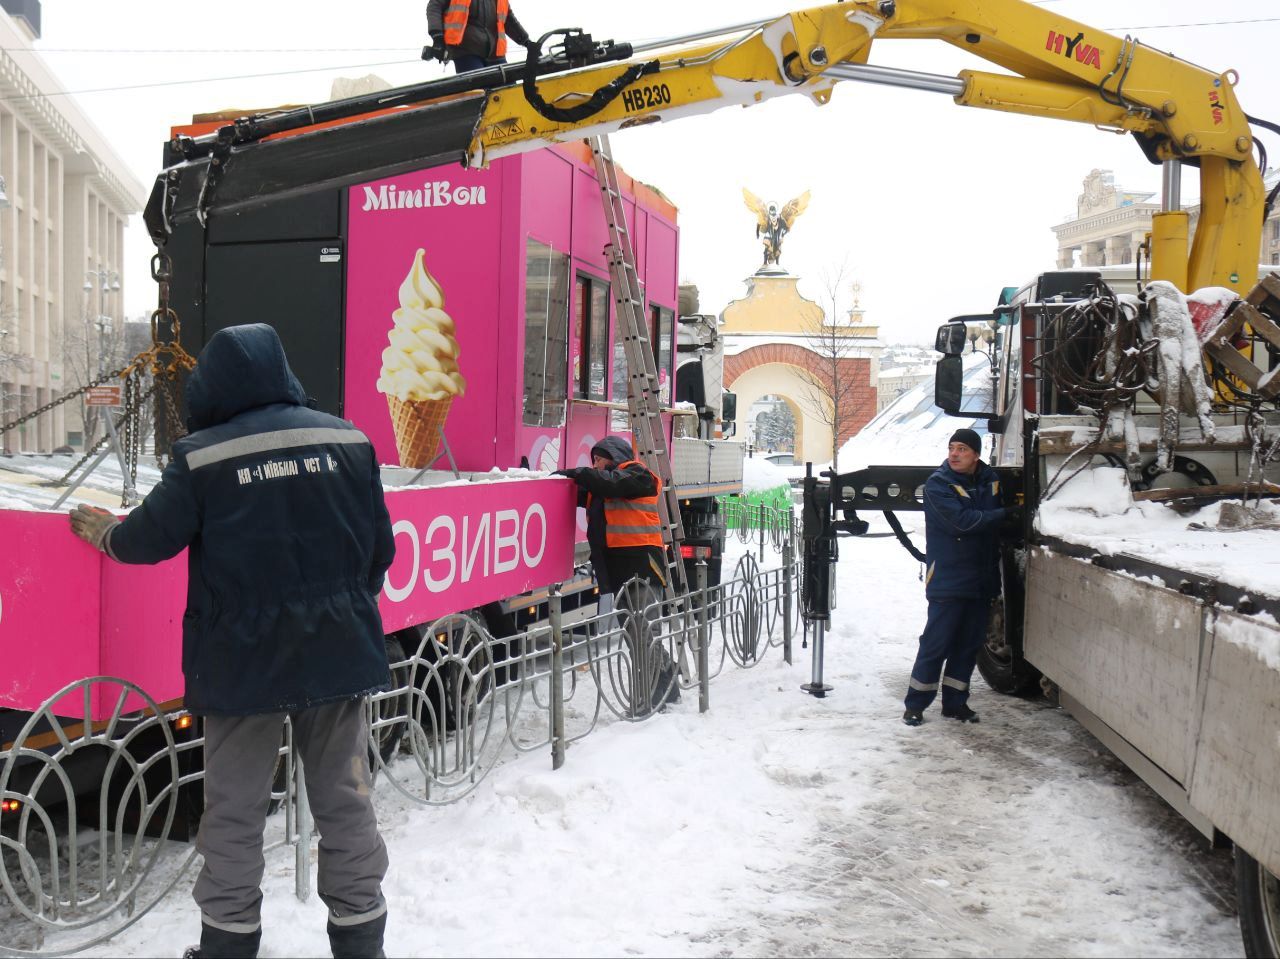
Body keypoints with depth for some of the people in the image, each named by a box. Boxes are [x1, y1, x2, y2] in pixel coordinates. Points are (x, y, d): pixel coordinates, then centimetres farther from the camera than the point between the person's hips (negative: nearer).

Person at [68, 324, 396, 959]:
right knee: (346, 801, 12)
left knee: (235, 810, 13)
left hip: (242, 661, -2)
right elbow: (380, 548, 4)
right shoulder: (348, 440, -1)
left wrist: (104, 533, 20)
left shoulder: (202, 457, -9)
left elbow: (150, 539, -2)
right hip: (340, 654, 2)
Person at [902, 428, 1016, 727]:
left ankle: (955, 702, 23)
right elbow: (962, 521, -21)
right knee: (936, 643, -4)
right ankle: (915, 704, 6)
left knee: (969, 644, 11)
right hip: (948, 578, -6)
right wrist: (1002, 515, -14)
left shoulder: (990, 480, 7)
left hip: (981, 580, 6)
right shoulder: (938, 484, -10)